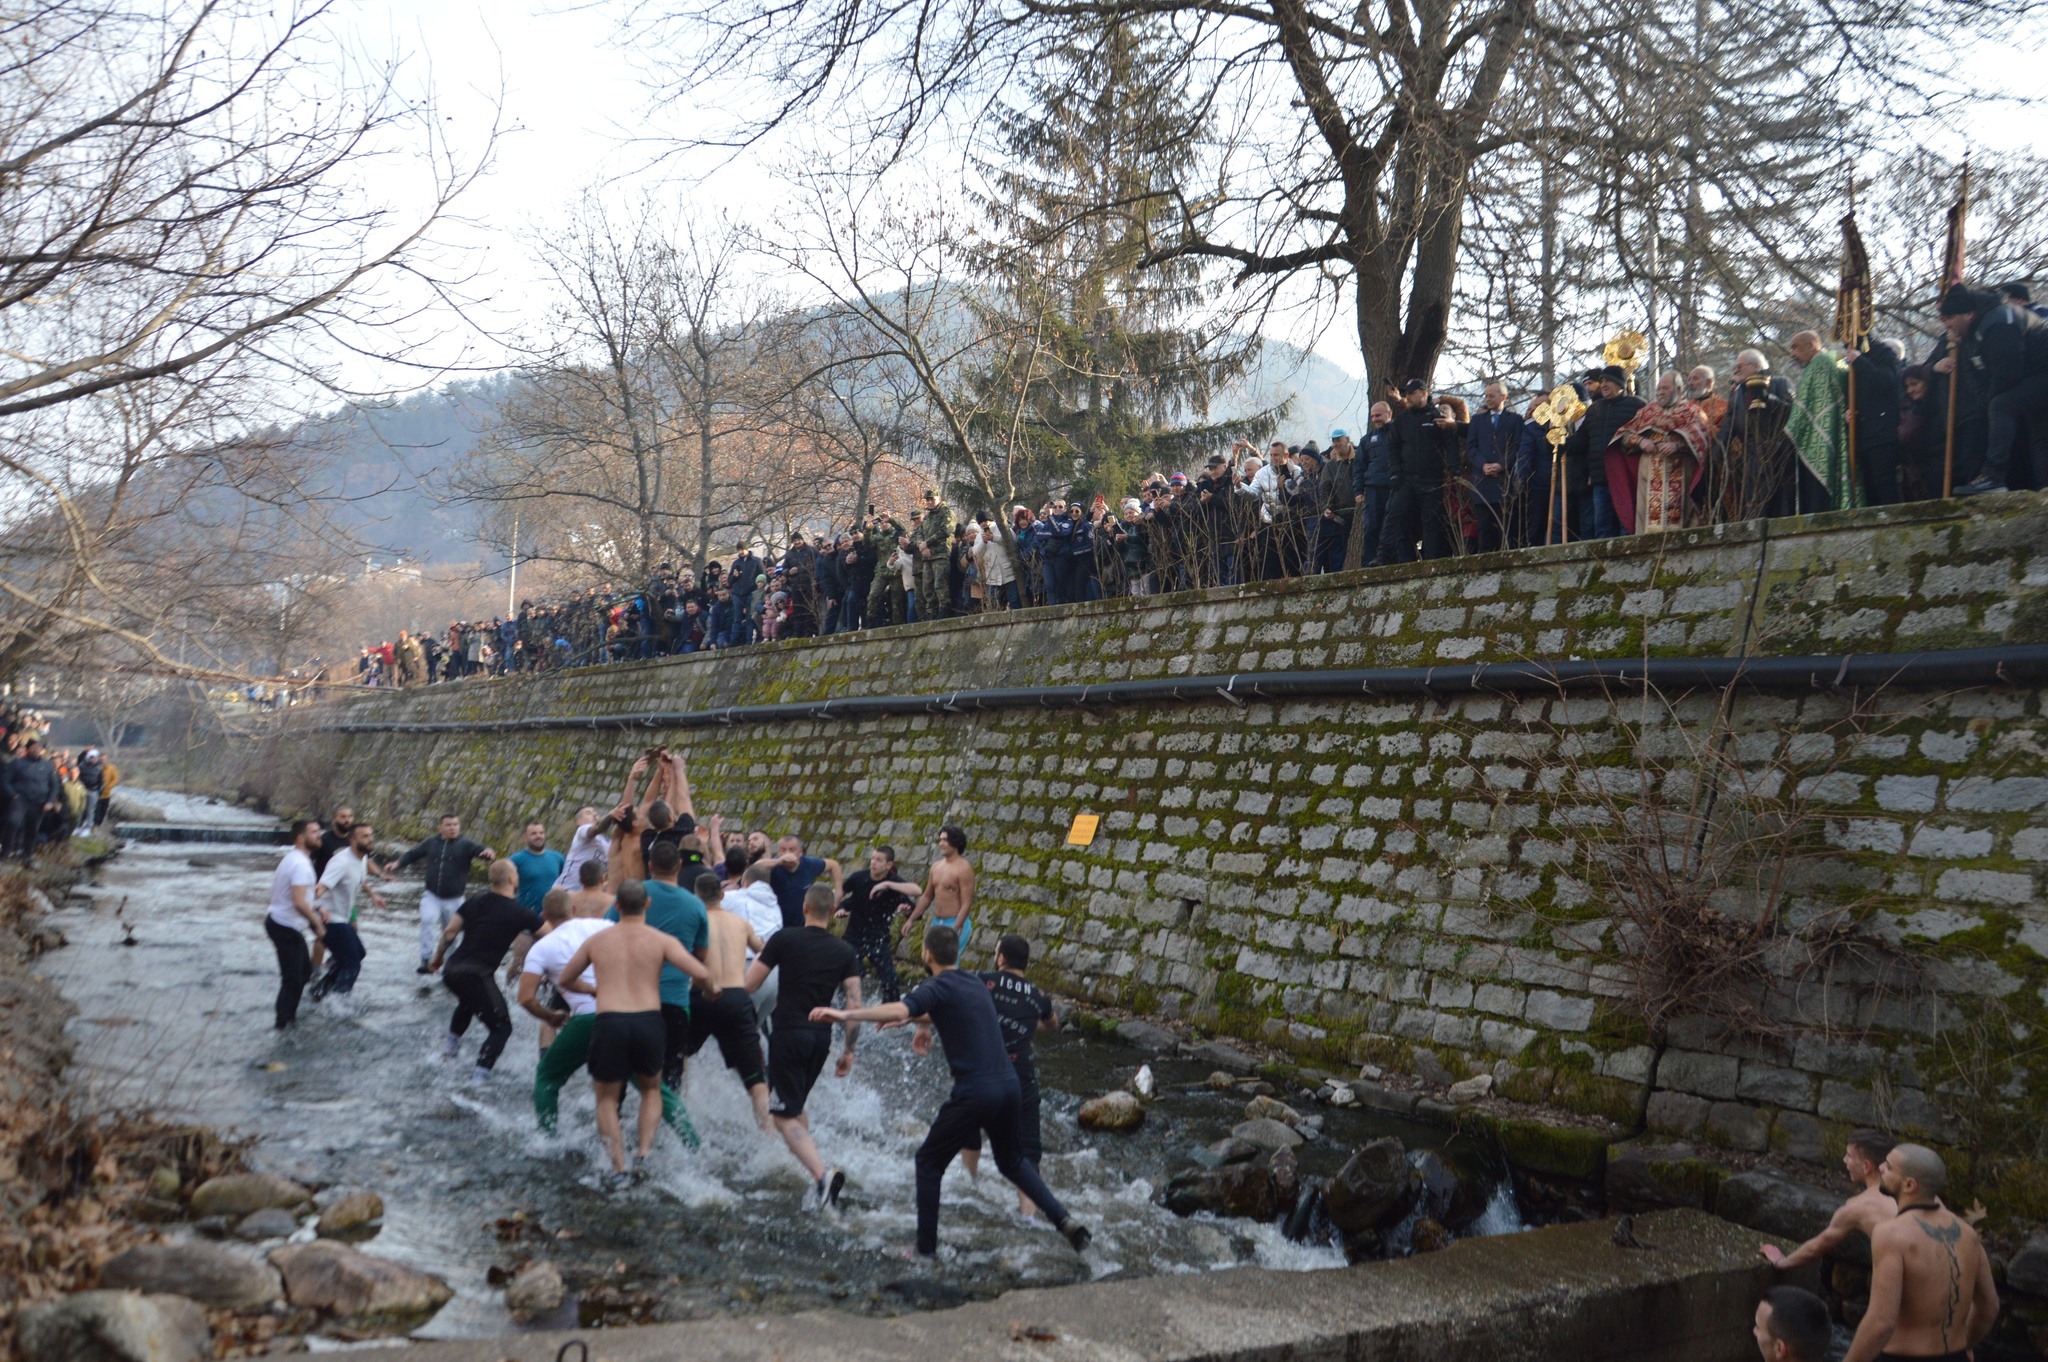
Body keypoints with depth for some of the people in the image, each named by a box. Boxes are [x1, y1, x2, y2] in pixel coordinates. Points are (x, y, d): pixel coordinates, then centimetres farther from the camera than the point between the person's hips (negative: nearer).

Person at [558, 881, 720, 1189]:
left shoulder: (596, 940, 12)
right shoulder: (661, 940, 5)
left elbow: (565, 980, 24)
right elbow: (701, 974, -7)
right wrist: (711, 990, 15)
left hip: (608, 1022, 0)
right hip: (649, 1021, 0)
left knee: (607, 1097, 18)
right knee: (651, 1088, 26)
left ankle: (619, 1167, 5)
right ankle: (645, 1150, 8)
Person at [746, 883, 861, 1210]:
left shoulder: (784, 939, -6)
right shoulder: (844, 952, 4)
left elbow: (748, 985, -4)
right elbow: (855, 1003, 0)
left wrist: (761, 955, 16)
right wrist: (849, 1050, 8)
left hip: (788, 1033, -5)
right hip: (821, 1036, 5)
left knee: (784, 1115, -5)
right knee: (797, 1106, 26)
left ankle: (822, 1173, -23)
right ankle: (803, 1166, 32)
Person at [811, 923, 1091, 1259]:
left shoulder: (939, 987, -7)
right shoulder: (975, 984, 17)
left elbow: (899, 1009, -26)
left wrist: (846, 1014, -31)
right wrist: (911, 1019, 42)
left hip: (974, 1091, -7)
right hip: (1009, 1084, 7)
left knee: (929, 1162, 9)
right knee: (1012, 1161, 26)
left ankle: (926, 1249, 9)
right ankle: (1064, 1220, 14)